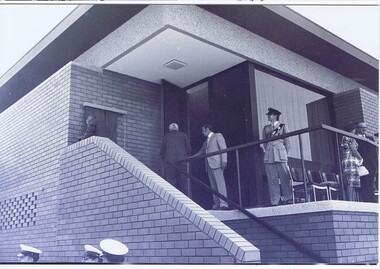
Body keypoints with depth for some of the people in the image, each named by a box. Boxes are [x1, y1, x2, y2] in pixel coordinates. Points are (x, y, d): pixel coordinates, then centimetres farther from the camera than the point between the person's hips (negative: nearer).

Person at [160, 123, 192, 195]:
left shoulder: (166, 136, 11)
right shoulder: (184, 135, 13)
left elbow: (162, 152, 10)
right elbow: (189, 149, 9)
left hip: (170, 162, -1)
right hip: (182, 162, 1)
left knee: (170, 184, -1)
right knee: (183, 183, 4)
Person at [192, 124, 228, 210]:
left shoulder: (218, 136, 6)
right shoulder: (206, 141, 28)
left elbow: (223, 148, -3)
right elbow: (201, 152, 35)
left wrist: (224, 161, -14)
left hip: (216, 164, -7)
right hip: (209, 165, 7)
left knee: (220, 183, -14)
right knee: (213, 185, 2)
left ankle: (223, 203, -21)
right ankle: (216, 204, 1)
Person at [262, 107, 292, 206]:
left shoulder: (283, 126, 10)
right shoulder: (266, 128, 18)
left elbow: (287, 142, 8)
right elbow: (264, 143, 16)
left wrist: (285, 154, 3)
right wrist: (268, 152, 6)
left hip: (280, 155, -2)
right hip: (269, 156, 2)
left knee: (284, 177, -5)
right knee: (272, 179, -2)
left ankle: (288, 198, 1)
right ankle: (275, 201, 0)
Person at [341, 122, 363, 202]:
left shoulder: (344, 137, 24)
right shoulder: (350, 137, -4)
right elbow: (354, 150, -10)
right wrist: (361, 159, 4)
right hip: (351, 162, -9)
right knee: (351, 183, -15)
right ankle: (350, 202, -21)